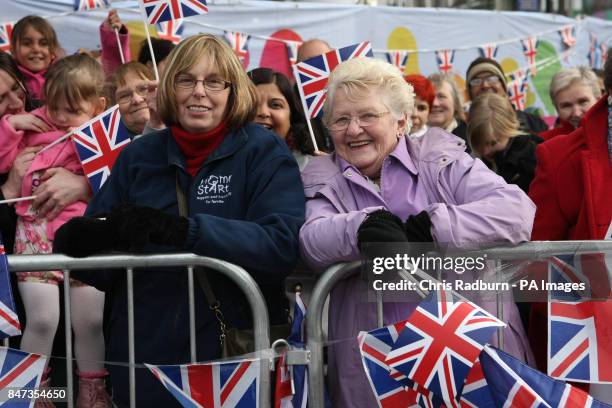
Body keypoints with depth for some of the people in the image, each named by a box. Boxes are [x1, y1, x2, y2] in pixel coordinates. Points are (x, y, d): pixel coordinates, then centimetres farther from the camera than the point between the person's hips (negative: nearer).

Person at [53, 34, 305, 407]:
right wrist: (85, 239, -19)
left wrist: (185, 230, -29)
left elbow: (283, 244, -19)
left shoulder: (264, 151, -4)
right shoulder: (138, 156, 6)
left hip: (235, 356, -3)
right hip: (142, 355, 3)